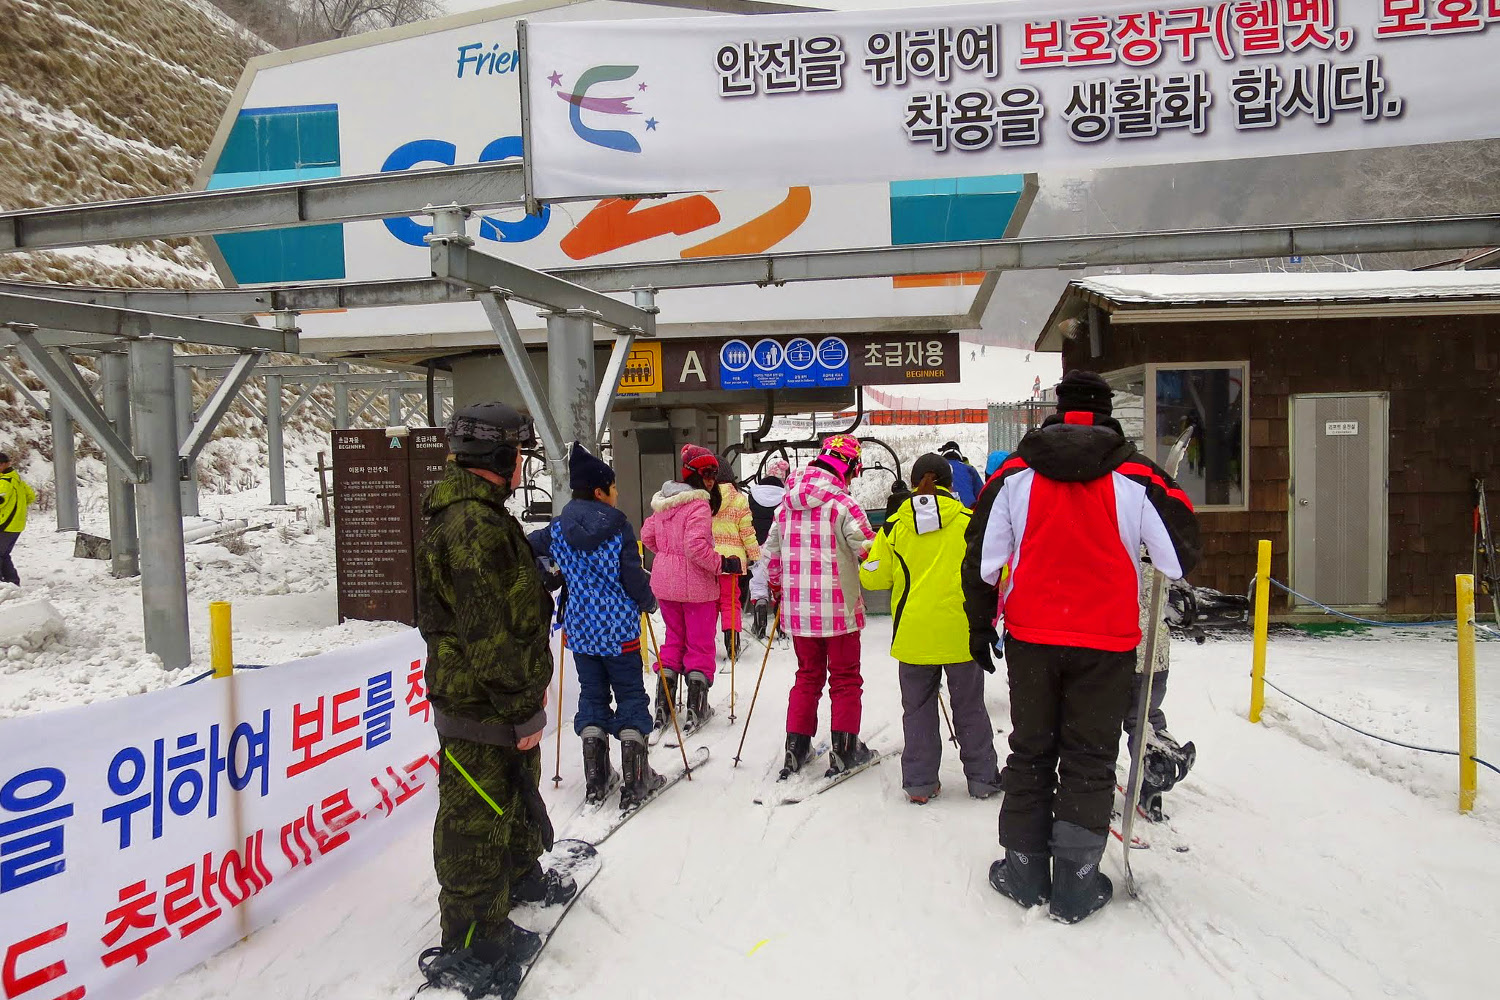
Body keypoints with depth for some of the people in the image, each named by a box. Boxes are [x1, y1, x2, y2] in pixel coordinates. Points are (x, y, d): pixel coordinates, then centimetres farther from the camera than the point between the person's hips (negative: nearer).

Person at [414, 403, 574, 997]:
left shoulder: (478, 514, 12)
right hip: (480, 704, -11)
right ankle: (473, 945, 17)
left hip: (498, 696, 11)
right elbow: (487, 631, -27)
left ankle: (520, 875, 49)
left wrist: (528, 688, 23)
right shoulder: (474, 525, -24)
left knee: (517, 790, 28)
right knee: (478, 818, 2)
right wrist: (521, 707, -19)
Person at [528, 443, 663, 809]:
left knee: (592, 695, 15)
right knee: (631, 696, 7)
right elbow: (633, 577, -12)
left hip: (580, 628, 4)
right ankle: (635, 779, 8)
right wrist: (649, 603, 7)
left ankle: (596, 779, 16)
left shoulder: (558, 529, 1)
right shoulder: (618, 527, -12)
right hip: (618, 628, -4)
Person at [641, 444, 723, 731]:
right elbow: (696, 546, -28)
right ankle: (696, 709, 13)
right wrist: (721, 564, -16)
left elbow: (647, 535, 14)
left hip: (665, 582, 7)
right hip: (696, 586, -7)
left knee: (673, 639, 19)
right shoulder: (698, 505, -19)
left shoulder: (663, 502, 6)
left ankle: (663, 708, 20)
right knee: (700, 643, 7)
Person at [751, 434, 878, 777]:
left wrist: (771, 587, 26)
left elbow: (770, 551, 11)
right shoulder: (843, 504, -14)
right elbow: (869, 551, -13)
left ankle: (796, 747, 21)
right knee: (845, 678, 10)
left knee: (808, 675, 19)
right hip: (838, 608, -5)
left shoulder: (787, 504, 4)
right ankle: (845, 750, 15)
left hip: (797, 608, 5)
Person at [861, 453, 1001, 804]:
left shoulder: (894, 526, -3)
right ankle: (982, 778, 23)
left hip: (913, 634, 1)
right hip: (960, 633, -1)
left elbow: (873, 577, 1)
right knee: (970, 709, 14)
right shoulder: (968, 521, -6)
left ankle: (919, 782, 16)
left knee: (918, 709, 13)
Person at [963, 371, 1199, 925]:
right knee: (1089, 759, 9)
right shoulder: (1136, 477, -5)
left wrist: (980, 624, 13)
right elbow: (1179, 557, 2)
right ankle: (1076, 884, 15)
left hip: (1031, 636, 1)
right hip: (1107, 642, -1)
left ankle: (1025, 870, 21)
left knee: (1031, 751, 14)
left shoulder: (1015, 473, -1)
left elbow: (982, 558, 1)